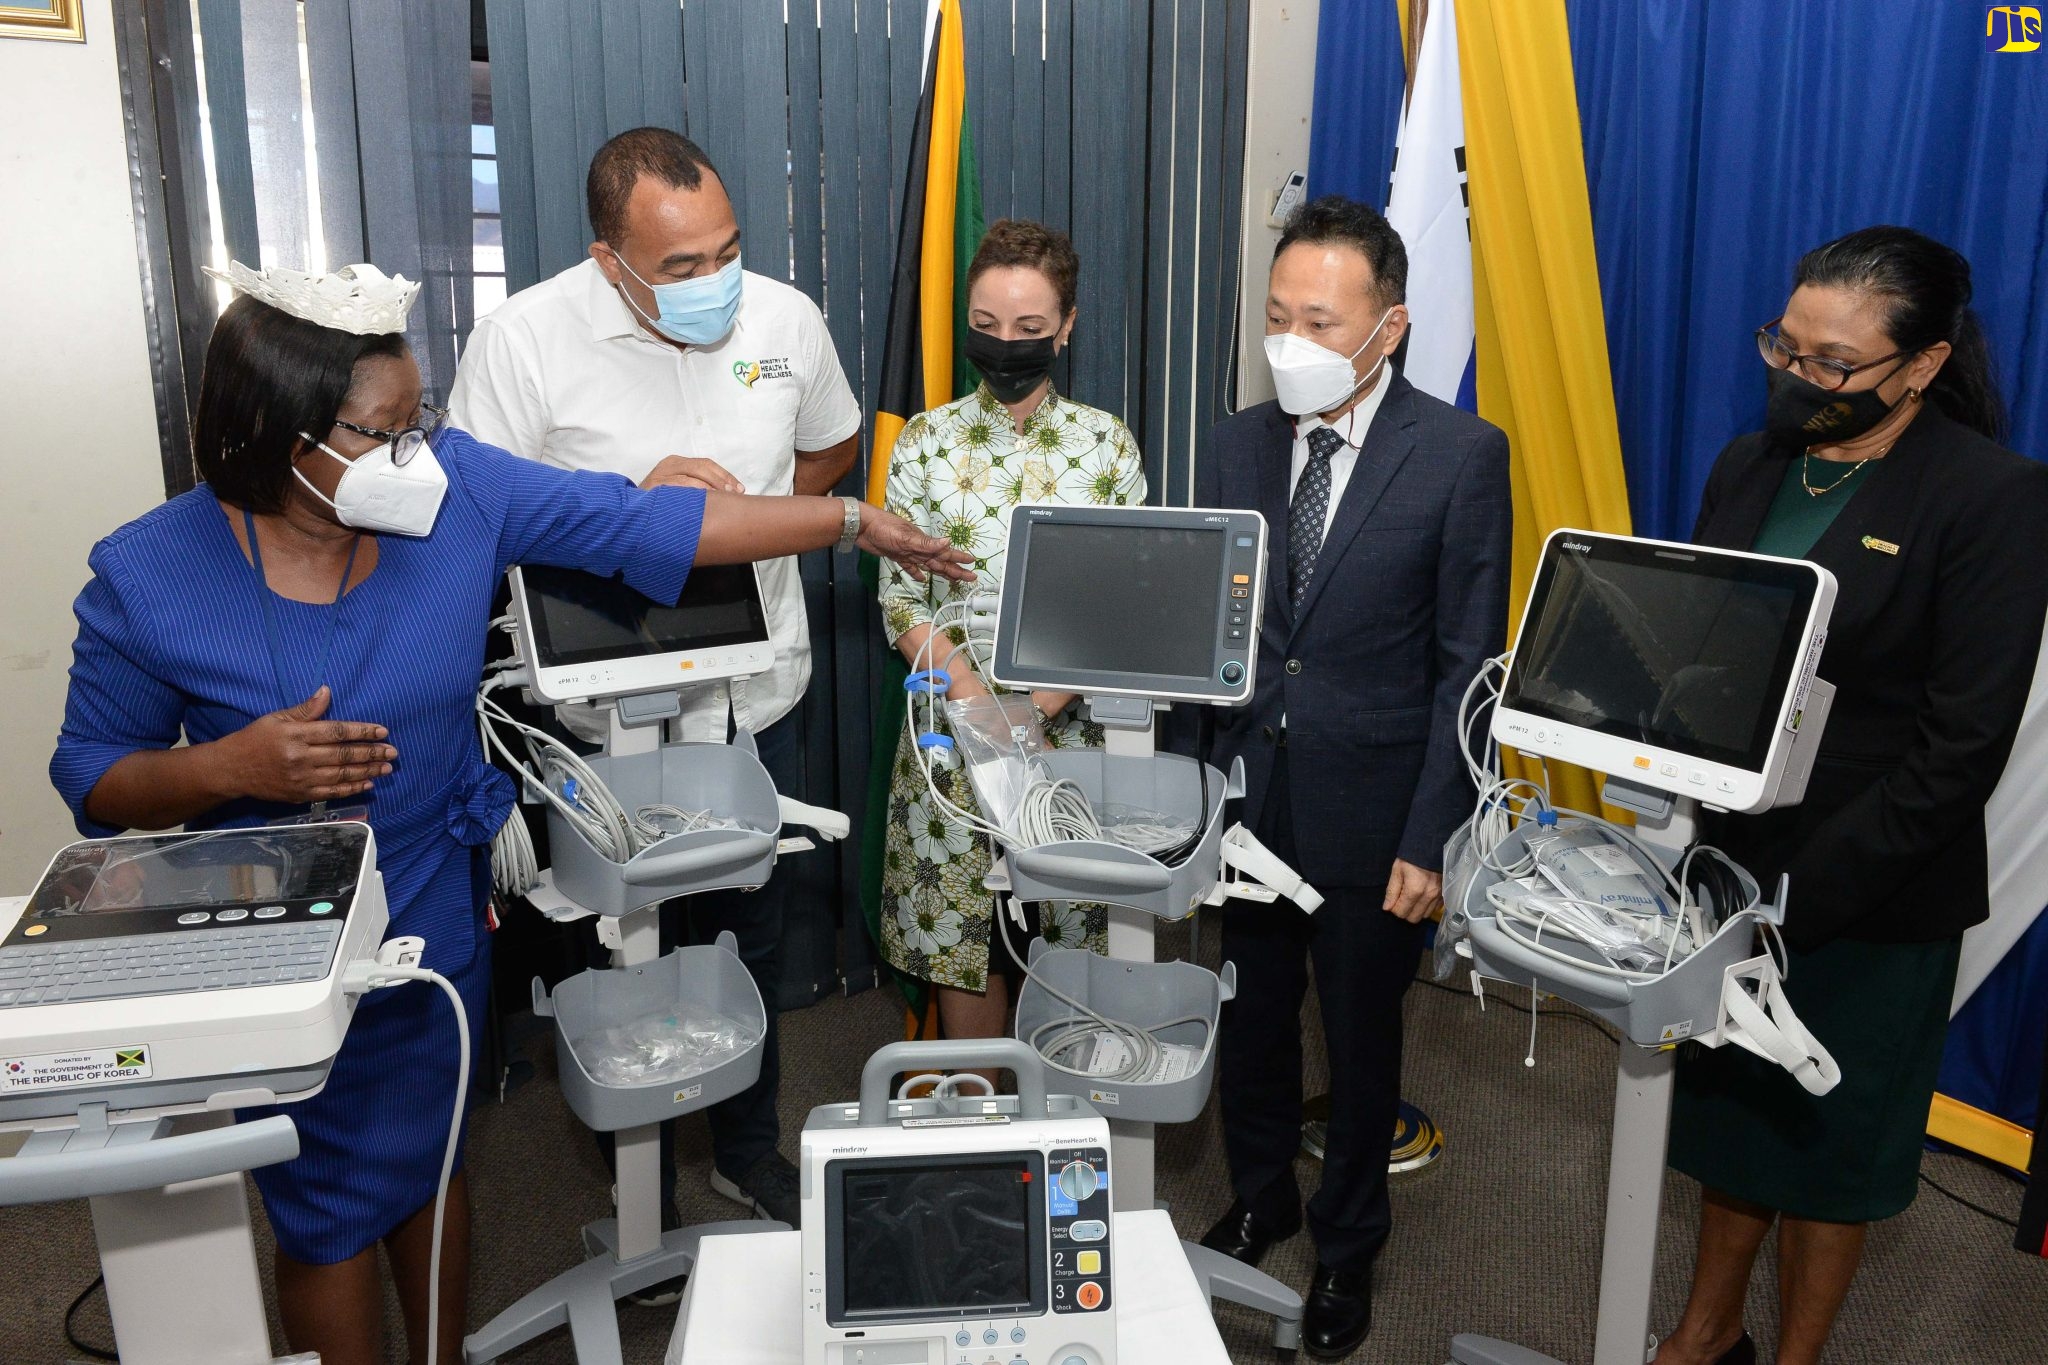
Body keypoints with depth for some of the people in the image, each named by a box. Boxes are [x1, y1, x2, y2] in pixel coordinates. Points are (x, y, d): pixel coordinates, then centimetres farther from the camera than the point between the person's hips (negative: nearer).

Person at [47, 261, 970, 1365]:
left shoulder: (458, 488, -13)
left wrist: (858, 521, -13)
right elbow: (91, 774, -6)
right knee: (328, 1212, 14)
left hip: (438, 912, 3)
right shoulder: (147, 577, -16)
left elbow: (643, 522, -12)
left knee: (427, 1158, 23)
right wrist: (232, 767, -27)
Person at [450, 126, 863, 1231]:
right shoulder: (524, 339, -15)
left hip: (760, 697, 4)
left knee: (753, 938, 20)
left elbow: (835, 446, 13)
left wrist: (751, 507, -4)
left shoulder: (785, 317, -5)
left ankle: (750, 1151, 44)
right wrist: (636, 503, -25)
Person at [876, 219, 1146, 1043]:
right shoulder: (927, 441, 1)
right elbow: (901, 603, -1)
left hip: (1076, 729, 0)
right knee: (960, 938, 8)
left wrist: (1054, 690, -15)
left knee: (1074, 933, 8)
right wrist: (978, 698, -17)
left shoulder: (1105, 442, 2)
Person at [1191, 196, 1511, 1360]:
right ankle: (1261, 1198, 45)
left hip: (1369, 807, -3)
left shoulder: (1461, 454, -11)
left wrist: (1430, 838, -12)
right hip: (1246, 794, 3)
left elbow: (1467, 664, -10)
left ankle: (1349, 1243, 39)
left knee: (1360, 1036, 15)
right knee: (1251, 1020, 18)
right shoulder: (1238, 446, 1)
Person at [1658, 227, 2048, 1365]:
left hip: (1866, 903, -5)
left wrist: (1800, 893, -20)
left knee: (1829, 1145, 13)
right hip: (1724, 863, 5)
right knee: (1727, 1111, 19)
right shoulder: (1751, 464, 4)